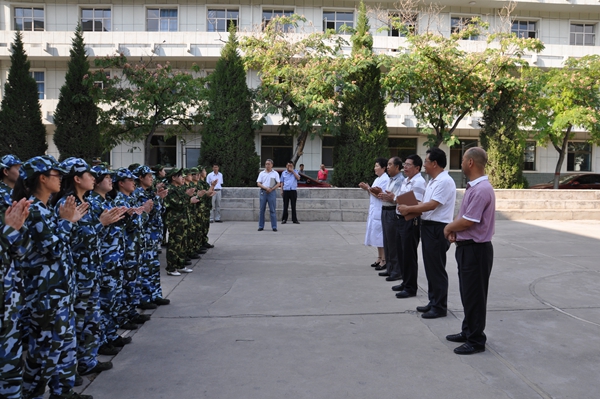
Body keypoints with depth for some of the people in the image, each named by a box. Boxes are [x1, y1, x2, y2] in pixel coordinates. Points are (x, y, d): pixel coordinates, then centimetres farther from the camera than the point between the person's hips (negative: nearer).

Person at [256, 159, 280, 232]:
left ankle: (274, 227, 0)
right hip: (263, 192, 2)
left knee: (272, 210, -3)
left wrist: (271, 189, -13)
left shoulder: (275, 173, 7)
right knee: (262, 210, 3)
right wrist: (266, 188, -13)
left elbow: (278, 184, 1)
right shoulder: (261, 173, 10)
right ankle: (261, 226, 9)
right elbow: (258, 183, 3)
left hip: (272, 192, -2)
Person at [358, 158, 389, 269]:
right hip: (374, 211, 9)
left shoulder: (386, 179, -13)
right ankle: (379, 258, 22)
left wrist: (369, 189, -12)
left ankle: (384, 260, 3)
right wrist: (367, 189, 3)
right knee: (377, 235, 13)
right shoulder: (377, 179, 15)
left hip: (380, 211, -9)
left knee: (381, 235, -5)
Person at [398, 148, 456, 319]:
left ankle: (440, 307, 8)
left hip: (437, 229, -10)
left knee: (437, 268, -2)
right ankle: (433, 302, 26)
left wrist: (409, 209, -13)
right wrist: (411, 210, 3)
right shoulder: (433, 181, 15)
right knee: (430, 267, 15)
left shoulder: (445, 181, -17)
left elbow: (431, 205, -22)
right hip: (428, 226, 10)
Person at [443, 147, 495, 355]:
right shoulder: (472, 187, 11)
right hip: (467, 247, 10)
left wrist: (449, 227, -7)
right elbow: (462, 214, 16)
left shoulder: (481, 190, -22)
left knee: (474, 295, 1)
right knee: (467, 293, 19)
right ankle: (468, 331, 32)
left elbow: (467, 221, -24)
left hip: (476, 249, -10)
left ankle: (476, 340, 13)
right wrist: (453, 230, -1)